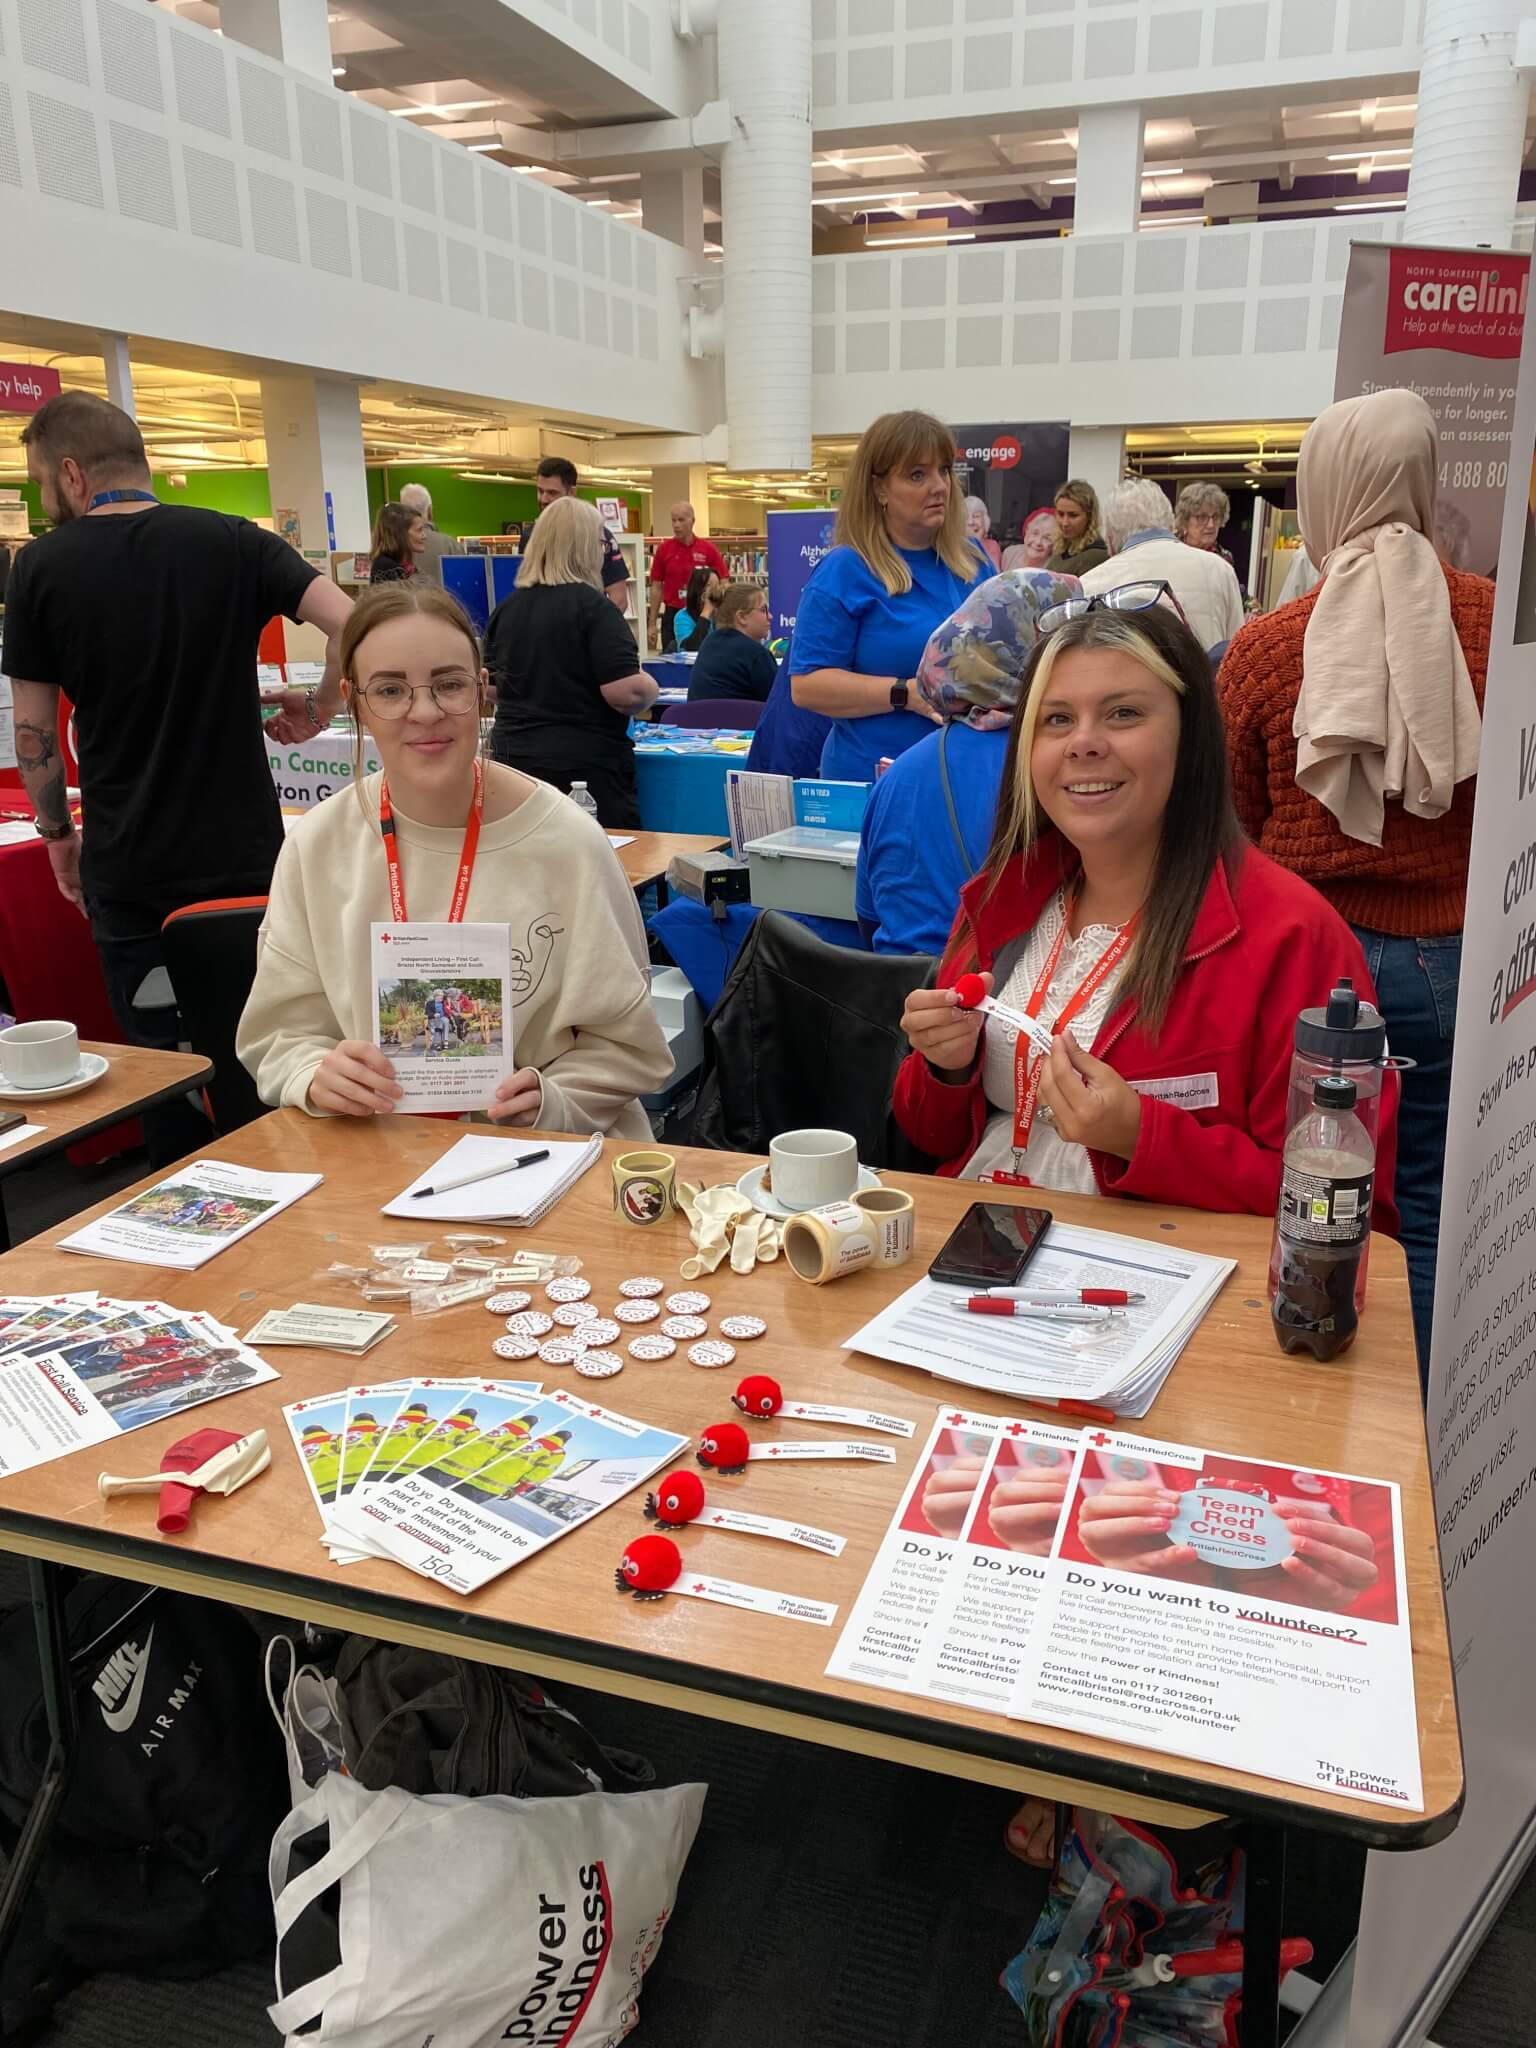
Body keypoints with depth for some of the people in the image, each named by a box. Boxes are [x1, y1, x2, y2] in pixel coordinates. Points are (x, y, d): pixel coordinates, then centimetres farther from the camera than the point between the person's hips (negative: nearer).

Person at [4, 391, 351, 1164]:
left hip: (129, 871, -1)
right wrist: (319, 710, 2)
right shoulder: (231, 540, -1)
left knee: (164, 1062, 9)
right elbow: (348, 622, -13)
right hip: (247, 854, 2)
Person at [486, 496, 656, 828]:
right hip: (587, 767, -6)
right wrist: (649, 687, 1)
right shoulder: (591, 606, -12)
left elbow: (494, 685, 19)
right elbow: (625, 692, -20)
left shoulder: (506, 608, 7)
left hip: (514, 759, 7)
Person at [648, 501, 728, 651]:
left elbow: (723, 584, -1)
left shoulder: (709, 549, -1)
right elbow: (656, 587, 5)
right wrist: (652, 624, 0)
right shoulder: (663, 549, 2)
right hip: (672, 616, 1)